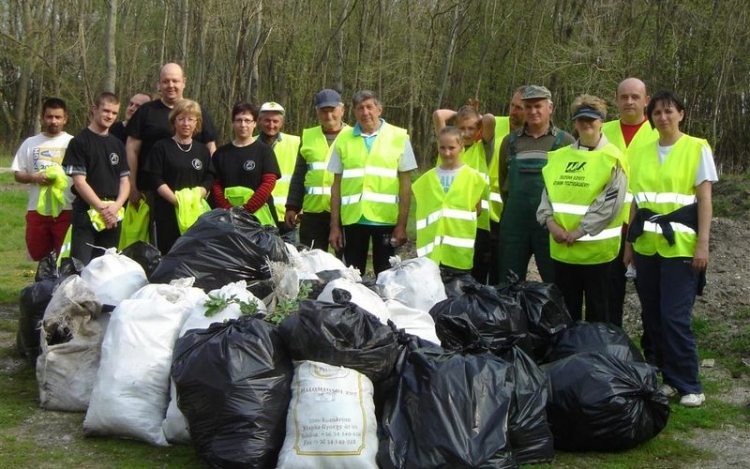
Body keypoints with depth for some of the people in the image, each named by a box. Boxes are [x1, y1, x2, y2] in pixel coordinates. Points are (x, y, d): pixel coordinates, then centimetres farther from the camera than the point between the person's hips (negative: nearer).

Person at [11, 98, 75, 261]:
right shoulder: (30, 143, 8)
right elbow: (17, 174, 10)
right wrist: (34, 177, -10)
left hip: (66, 210, -3)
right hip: (37, 210, 3)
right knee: (38, 256, 10)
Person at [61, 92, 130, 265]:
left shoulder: (118, 145, 15)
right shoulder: (79, 142, -2)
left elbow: (125, 181, 11)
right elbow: (79, 182, -9)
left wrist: (115, 207, -7)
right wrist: (102, 208, -14)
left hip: (113, 217, 5)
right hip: (86, 214, -5)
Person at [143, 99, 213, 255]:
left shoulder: (203, 150, 14)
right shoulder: (161, 147, 3)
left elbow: (209, 180, 8)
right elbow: (155, 180, -5)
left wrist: (196, 197, -11)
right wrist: (177, 199, -16)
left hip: (196, 211, 3)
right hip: (168, 212, -3)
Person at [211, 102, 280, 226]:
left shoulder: (264, 150, 4)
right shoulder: (221, 153, 13)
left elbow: (269, 182, -4)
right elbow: (215, 184, 7)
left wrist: (246, 209, -14)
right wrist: (228, 209, -11)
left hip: (258, 214, -2)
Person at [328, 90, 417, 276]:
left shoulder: (398, 137, 1)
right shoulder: (344, 138, 6)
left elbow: (405, 183, 0)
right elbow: (336, 184, 8)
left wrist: (402, 224, -5)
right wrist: (335, 226, 4)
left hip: (386, 219, -2)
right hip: (352, 219, 2)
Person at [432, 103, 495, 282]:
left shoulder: (483, 149, 4)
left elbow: (489, 119, -12)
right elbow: (438, 115, -1)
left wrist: (476, 116, 8)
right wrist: (458, 113, 13)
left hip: (477, 222, -2)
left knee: (476, 279, 5)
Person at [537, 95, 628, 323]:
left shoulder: (612, 158, -5)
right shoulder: (559, 156, 10)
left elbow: (610, 203, -13)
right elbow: (547, 191, 8)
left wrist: (580, 231, -16)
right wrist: (551, 222, -9)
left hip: (596, 247, -4)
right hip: (561, 248, 5)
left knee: (597, 309, 8)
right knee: (566, 309, 13)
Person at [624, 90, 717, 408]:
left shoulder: (697, 148, -2)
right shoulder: (641, 153, 11)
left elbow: (704, 200, -4)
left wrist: (703, 244, -11)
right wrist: (629, 242, 12)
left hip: (680, 245, -5)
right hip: (647, 246, 5)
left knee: (675, 317, -9)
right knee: (652, 316, 7)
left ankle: (689, 385, 5)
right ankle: (668, 378, 20)